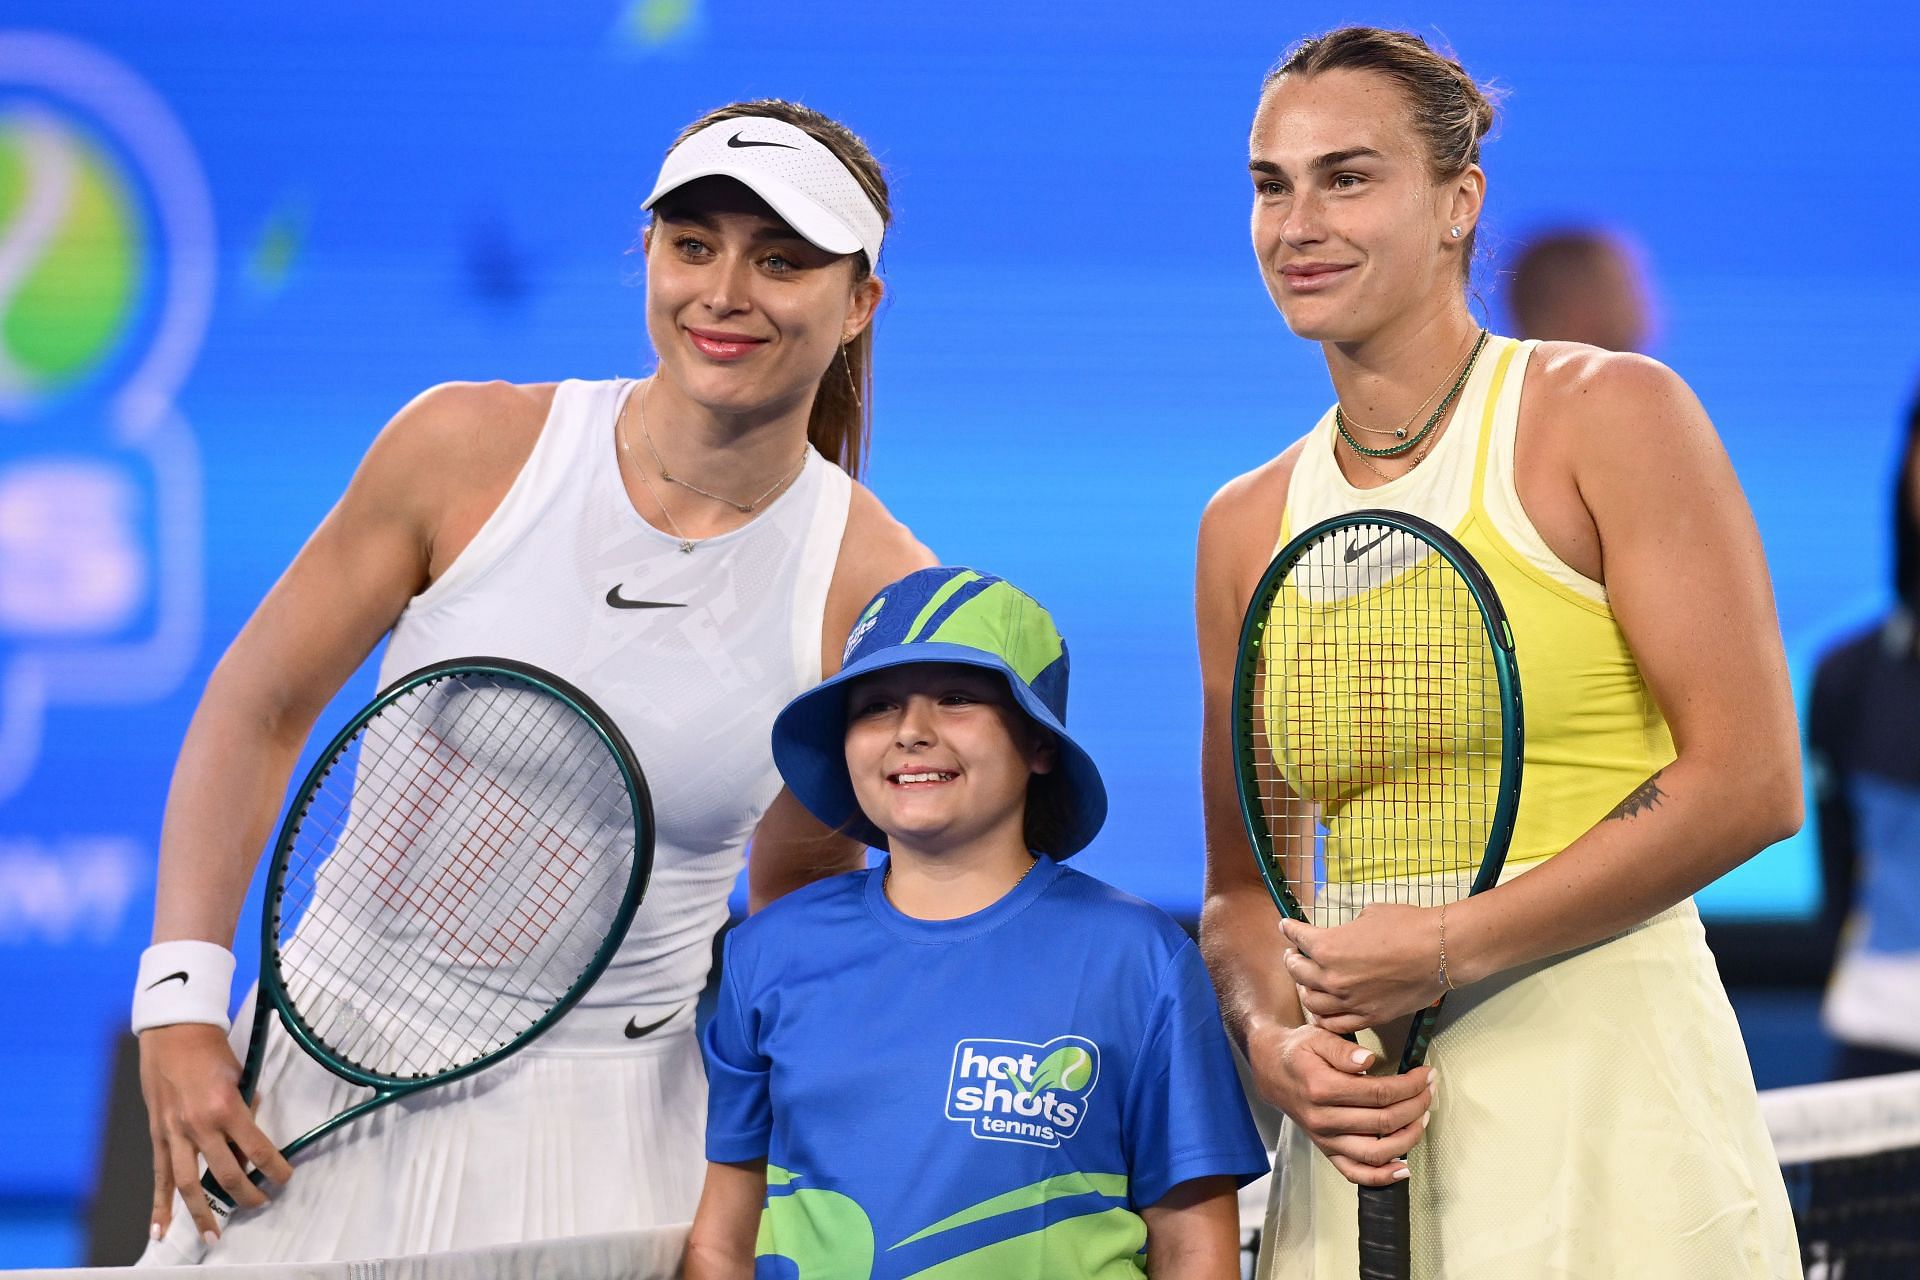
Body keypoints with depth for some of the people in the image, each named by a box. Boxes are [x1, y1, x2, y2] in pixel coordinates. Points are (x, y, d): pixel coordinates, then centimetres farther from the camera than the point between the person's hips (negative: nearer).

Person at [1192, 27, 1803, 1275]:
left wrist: (1446, 948, -14)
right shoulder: (1246, 527, 12)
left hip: (1608, 1118, -4)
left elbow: (1749, 781, -10)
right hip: (1361, 1148, 4)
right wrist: (1274, 1040, -6)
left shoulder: (1614, 415, -3)